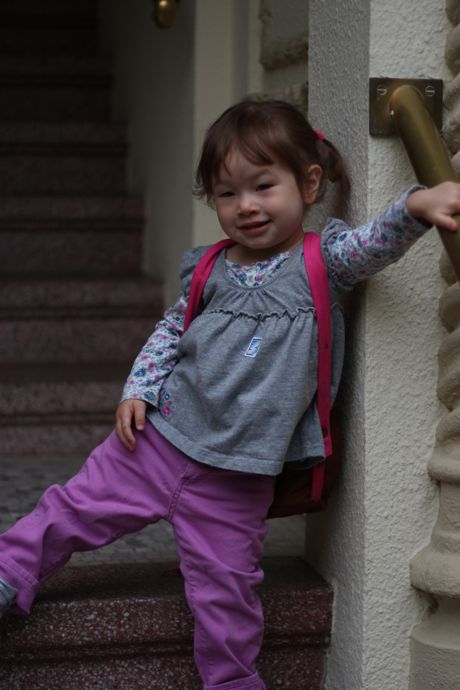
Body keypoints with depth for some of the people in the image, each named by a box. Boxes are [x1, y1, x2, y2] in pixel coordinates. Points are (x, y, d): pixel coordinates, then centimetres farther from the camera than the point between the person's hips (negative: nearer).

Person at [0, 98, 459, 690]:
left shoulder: (325, 259, -6)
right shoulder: (211, 271, 4)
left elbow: (377, 243, -24)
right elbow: (169, 333, 15)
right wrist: (138, 390, 2)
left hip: (238, 475, -3)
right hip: (162, 437, 3)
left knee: (225, 586, 6)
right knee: (75, 509, 7)